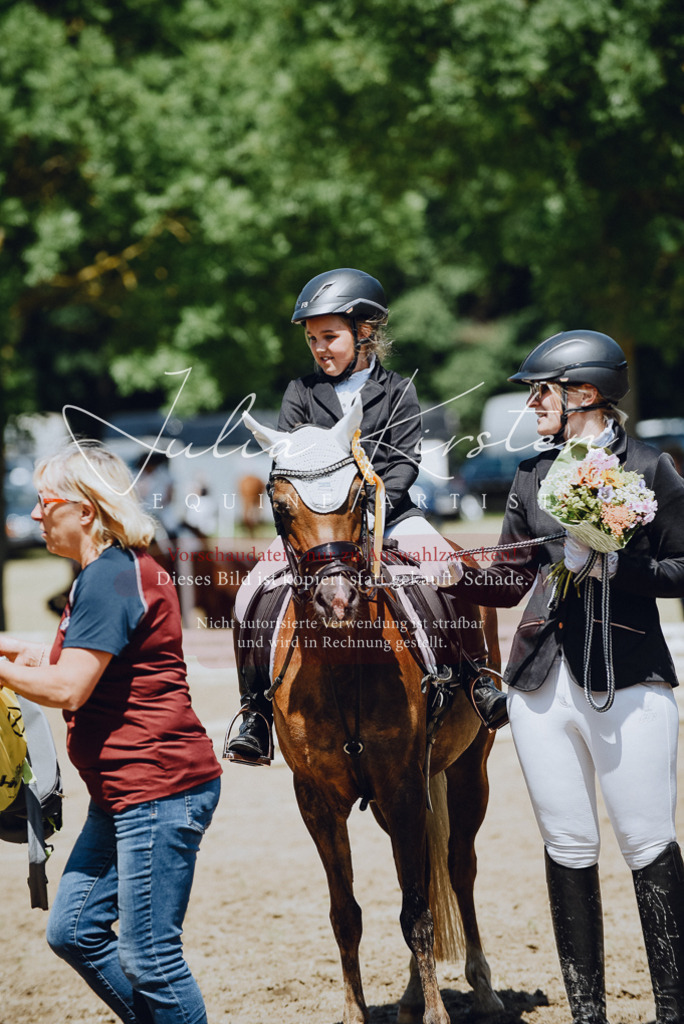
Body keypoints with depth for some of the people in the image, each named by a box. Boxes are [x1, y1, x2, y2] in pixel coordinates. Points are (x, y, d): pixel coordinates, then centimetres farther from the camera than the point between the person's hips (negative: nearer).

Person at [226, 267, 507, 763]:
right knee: (253, 596, -18)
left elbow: (405, 462, -3)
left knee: (453, 574, -25)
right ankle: (256, 709, -9)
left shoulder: (397, 392, 5)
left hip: (388, 511, -1)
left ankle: (477, 679, -10)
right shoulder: (301, 393, 8)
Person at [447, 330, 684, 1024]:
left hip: (627, 677, -5)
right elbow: (510, 582, 12)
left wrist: (612, 565, -15)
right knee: (567, 848, 8)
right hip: (542, 684, 5)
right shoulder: (532, 476, 13)